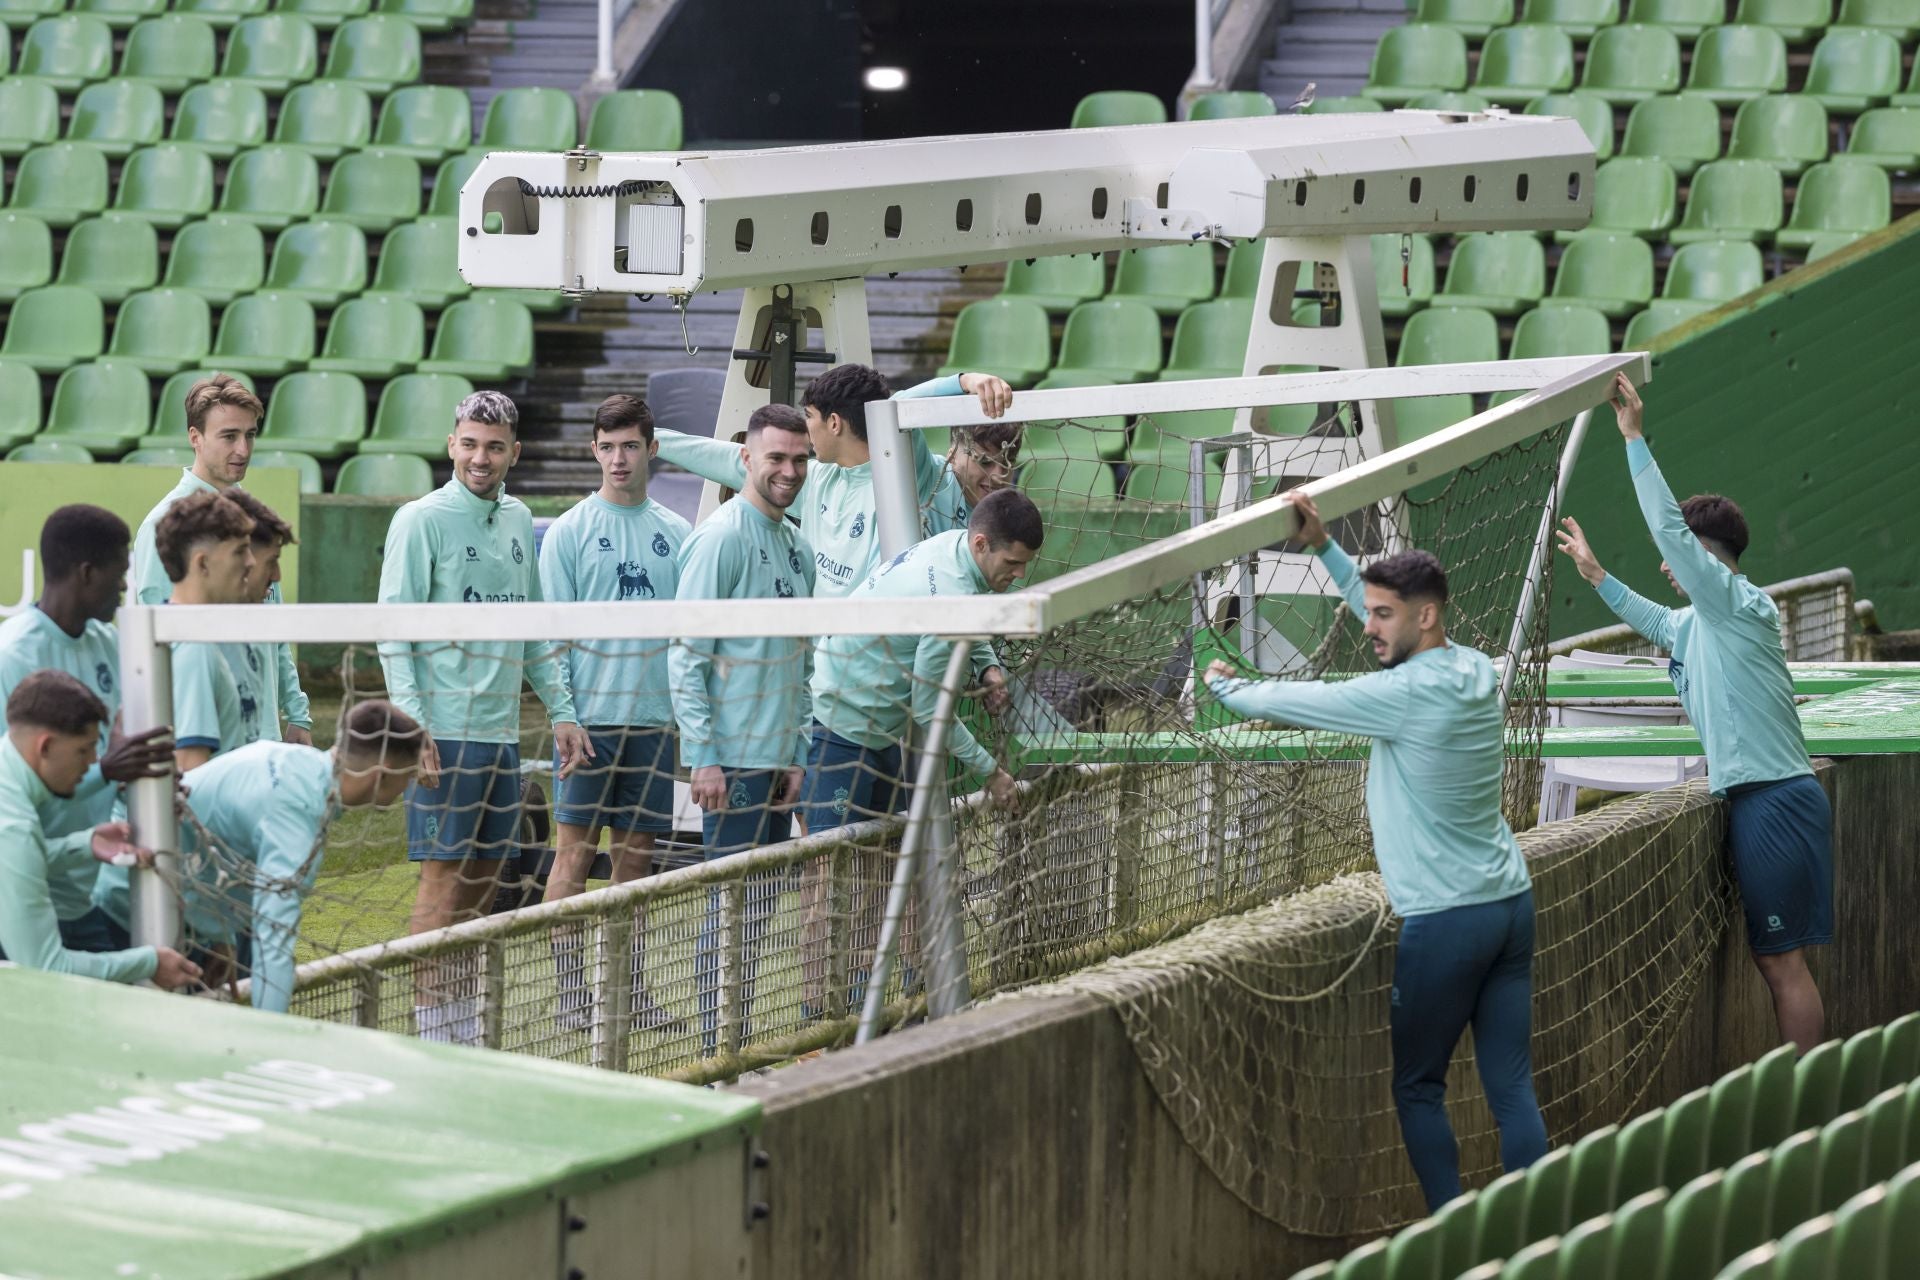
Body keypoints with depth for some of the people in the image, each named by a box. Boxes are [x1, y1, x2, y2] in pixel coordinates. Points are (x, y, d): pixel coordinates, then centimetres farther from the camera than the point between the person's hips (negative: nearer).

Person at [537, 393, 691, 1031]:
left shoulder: (676, 535, 9)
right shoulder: (569, 532, 0)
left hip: (653, 716, 3)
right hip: (589, 716, -3)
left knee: (636, 853, 7)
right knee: (576, 851, -3)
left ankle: (629, 987, 12)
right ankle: (570, 986, 0)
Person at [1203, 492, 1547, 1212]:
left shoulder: (1407, 694, -17)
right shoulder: (1475, 669, 6)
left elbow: (1285, 702, -7)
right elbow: (1385, 607, 23)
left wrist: (1226, 686, 12)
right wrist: (1323, 546, 20)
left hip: (1445, 920, -7)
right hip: (1511, 903, 7)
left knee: (1417, 1086, 5)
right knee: (1512, 1088, 5)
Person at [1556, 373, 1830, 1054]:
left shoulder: (1734, 601, -10)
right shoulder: (1706, 618, 18)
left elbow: (1669, 524, -19)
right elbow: (1658, 622, 40)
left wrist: (1634, 436, -17)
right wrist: (1596, 575, 38)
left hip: (1774, 801, -10)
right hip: (1760, 799, 10)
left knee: (1782, 960, -8)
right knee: (1777, 959, 11)